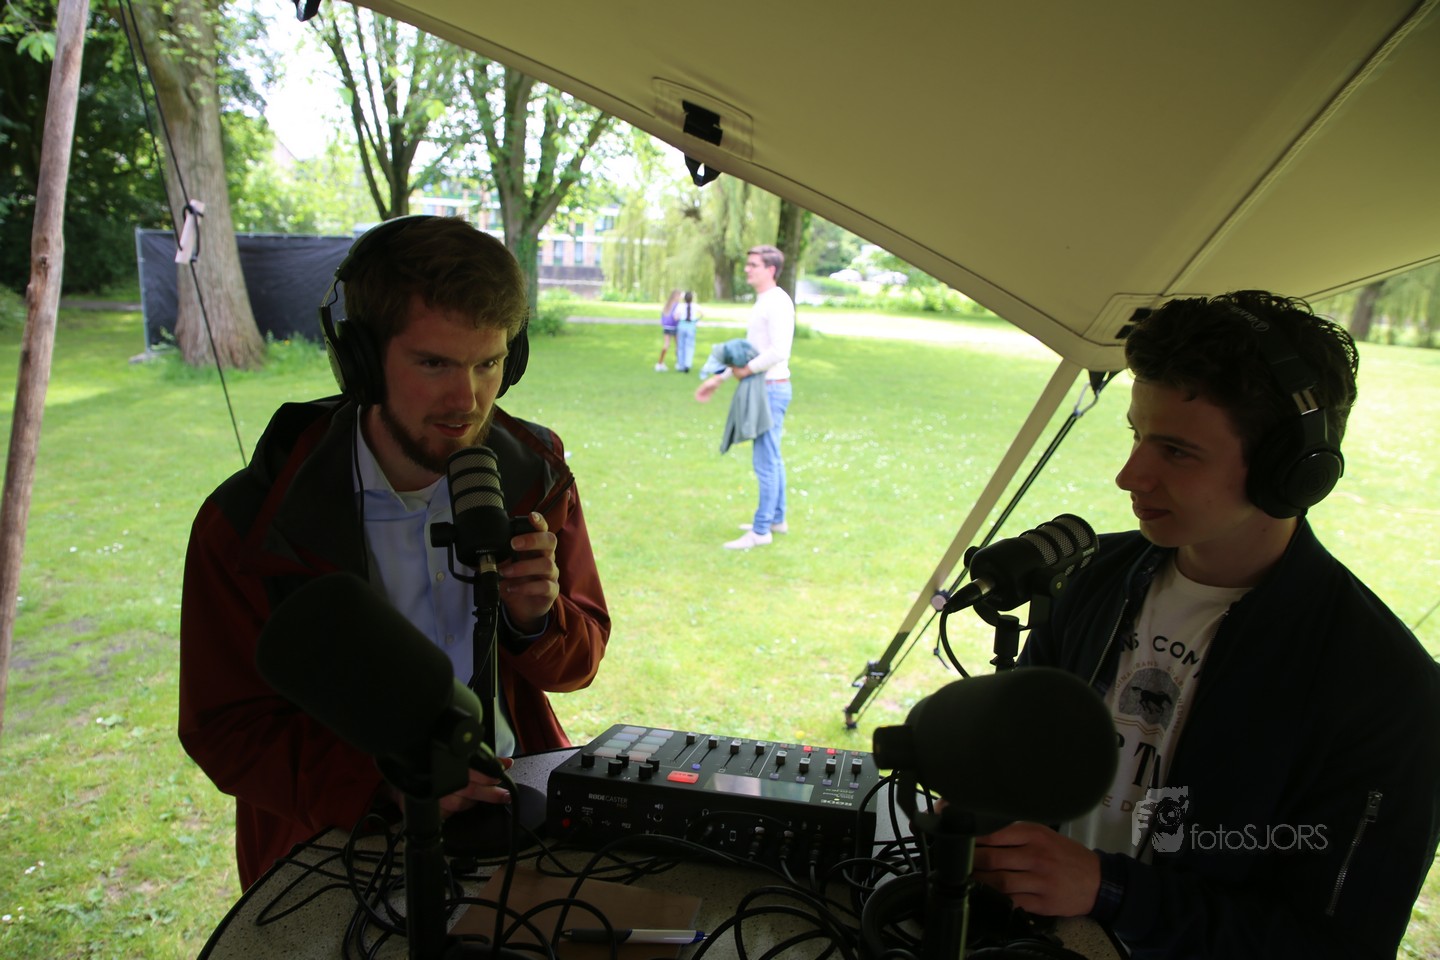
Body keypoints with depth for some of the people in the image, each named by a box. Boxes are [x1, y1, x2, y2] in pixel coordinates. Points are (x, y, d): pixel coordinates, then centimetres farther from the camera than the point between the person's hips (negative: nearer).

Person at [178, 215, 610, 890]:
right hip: (341, 836, -2)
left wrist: (535, 619, -17)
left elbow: (579, 661, 7)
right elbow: (226, 730, -5)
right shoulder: (246, 525, -13)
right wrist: (385, 784, -22)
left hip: (515, 806, 3)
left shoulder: (535, 474, -3)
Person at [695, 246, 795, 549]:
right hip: (764, 388, 10)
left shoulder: (777, 302, -14)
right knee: (771, 459, 17)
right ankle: (776, 519, 28)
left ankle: (761, 530, -2)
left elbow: (779, 351, -24)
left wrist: (747, 369, -14)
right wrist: (718, 379, 22)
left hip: (771, 388, -10)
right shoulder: (762, 302, 17)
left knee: (765, 460, -7)